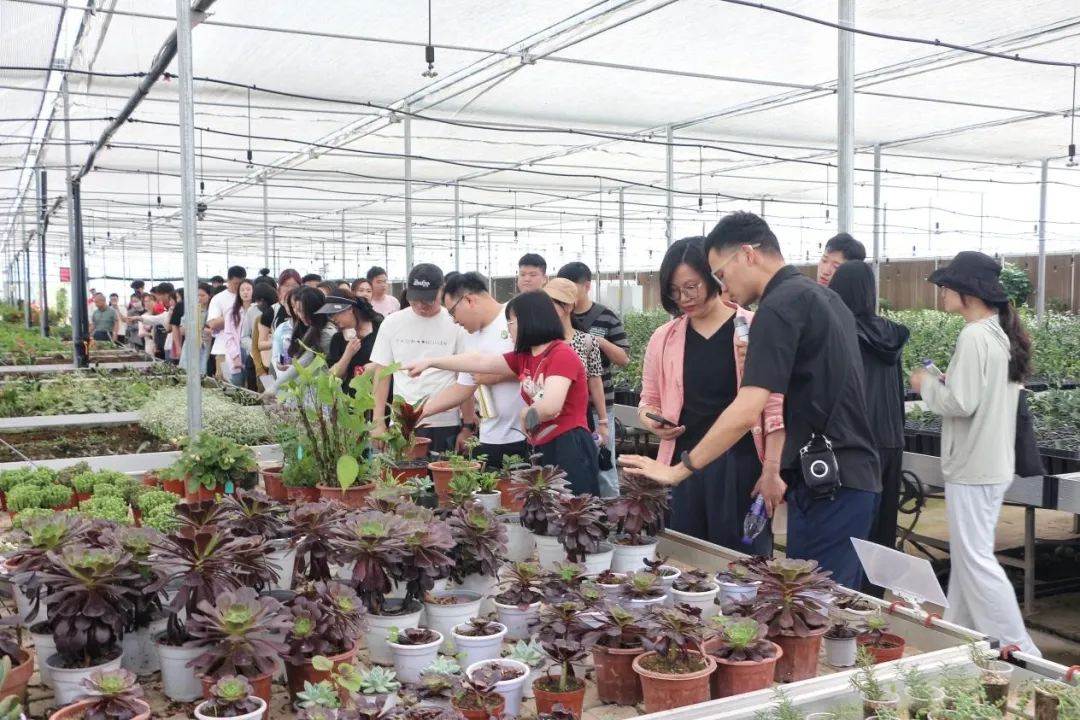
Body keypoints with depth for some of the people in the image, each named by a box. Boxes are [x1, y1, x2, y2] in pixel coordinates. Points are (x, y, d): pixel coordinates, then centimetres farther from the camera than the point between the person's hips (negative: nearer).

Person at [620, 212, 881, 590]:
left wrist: (679, 470, -16)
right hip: (852, 474, 10)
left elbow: (746, 413, -23)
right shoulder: (822, 297, 15)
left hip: (828, 484, -10)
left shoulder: (780, 305, -15)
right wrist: (780, 470, 22)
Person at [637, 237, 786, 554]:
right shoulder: (663, 338, 7)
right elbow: (649, 401, 18)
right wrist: (650, 420, -4)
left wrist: (772, 471, -9)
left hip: (741, 464, -3)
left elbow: (774, 406, -5)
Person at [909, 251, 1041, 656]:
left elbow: (960, 403, -23)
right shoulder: (1003, 334, 10)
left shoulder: (974, 336, -19)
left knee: (975, 559, -1)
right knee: (966, 554, 17)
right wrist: (947, 383, 9)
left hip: (973, 466, -10)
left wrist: (927, 385, -6)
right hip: (994, 462, 10)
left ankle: (1018, 649, 3)